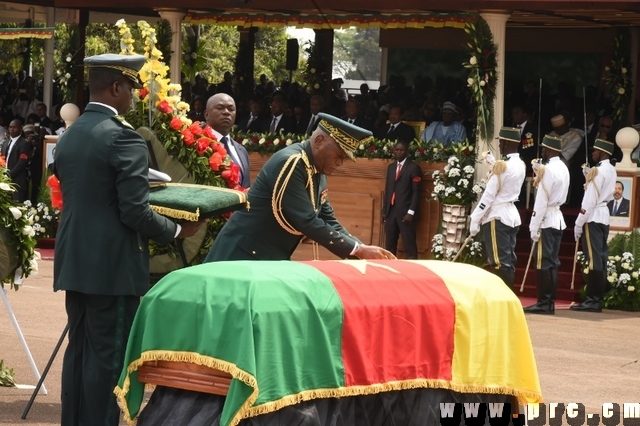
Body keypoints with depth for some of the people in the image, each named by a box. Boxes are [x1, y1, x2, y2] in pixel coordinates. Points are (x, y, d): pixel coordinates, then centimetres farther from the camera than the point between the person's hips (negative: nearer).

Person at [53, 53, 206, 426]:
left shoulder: (69, 137, 9)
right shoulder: (124, 138, -15)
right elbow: (135, 213, -18)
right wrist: (179, 230, -2)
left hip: (75, 260, 8)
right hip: (113, 265, -8)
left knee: (79, 350, 13)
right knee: (108, 355, -2)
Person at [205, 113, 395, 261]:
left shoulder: (317, 171, 8)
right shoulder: (290, 163, -20)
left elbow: (327, 220, 12)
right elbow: (306, 222, -25)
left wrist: (362, 249, -3)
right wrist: (358, 249, -21)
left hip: (273, 259, 9)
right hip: (245, 256, -9)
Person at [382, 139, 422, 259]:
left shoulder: (414, 168, -4)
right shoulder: (391, 167, 17)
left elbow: (416, 192, -9)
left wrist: (411, 212, -16)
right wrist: (385, 210, 13)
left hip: (405, 212, -7)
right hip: (391, 211, 7)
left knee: (409, 244, -7)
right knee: (390, 243, 10)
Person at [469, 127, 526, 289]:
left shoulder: (502, 166, -17)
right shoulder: (521, 165, 8)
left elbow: (489, 195, -16)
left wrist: (475, 219, -12)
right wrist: (493, 164, 22)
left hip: (497, 217, -9)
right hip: (512, 216, 9)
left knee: (500, 262, -8)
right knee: (509, 261, 10)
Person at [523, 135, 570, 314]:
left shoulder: (549, 169, -16)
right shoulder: (563, 168, 11)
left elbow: (541, 201, -17)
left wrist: (534, 227, -15)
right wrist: (540, 172, 12)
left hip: (546, 220, -9)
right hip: (558, 219, 9)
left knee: (543, 261, -7)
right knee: (552, 262, 10)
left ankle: (543, 303, -8)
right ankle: (550, 301, 12)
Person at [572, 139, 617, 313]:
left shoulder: (598, 171, -14)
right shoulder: (611, 170, 12)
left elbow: (589, 200, -16)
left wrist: (579, 223, -12)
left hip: (593, 217, -9)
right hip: (604, 215, 9)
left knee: (594, 258, -9)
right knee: (601, 258, 8)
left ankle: (592, 300, -9)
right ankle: (598, 299, 10)